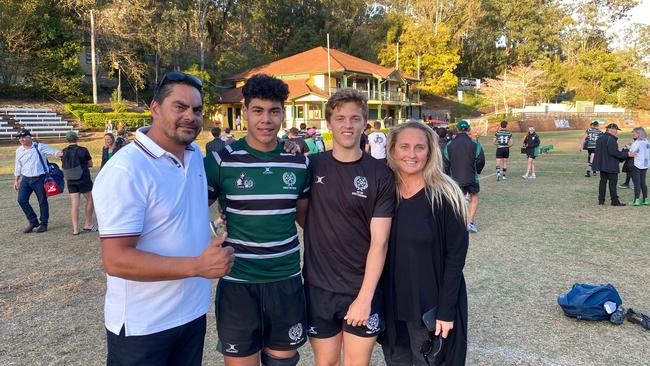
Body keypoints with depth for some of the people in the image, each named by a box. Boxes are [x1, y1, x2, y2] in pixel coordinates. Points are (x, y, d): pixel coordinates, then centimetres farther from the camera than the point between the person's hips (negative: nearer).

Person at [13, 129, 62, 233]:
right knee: (22, 200, -2)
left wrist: (62, 154, -33)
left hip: (40, 178, -4)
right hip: (26, 179, 5)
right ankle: (33, 221, 14)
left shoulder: (39, 147, -5)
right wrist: (16, 181, 18)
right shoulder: (19, 151, 9)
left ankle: (43, 223, 16)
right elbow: (18, 167, 17)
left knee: (42, 201, 3)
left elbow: (54, 152, -11)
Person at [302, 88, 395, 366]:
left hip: (362, 290, -1)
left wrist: (365, 297, -14)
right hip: (318, 287, 1)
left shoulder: (380, 174, -6)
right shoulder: (311, 166, -2)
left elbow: (379, 241, -10)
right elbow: (301, 215, 12)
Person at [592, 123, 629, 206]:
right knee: (613, 182, -3)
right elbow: (614, 152, -23)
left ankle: (601, 200, 13)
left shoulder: (600, 138, 12)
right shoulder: (611, 139, -17)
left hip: (602, 164, 9)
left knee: (603, 181, 11)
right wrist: (626, 155, -17)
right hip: (611, 166, -9)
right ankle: (615, 201, 1)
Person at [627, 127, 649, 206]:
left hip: (636, 165, -7)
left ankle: (636, 200, -5)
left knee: (637, 183, -5)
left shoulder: (637, 143, -15)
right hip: (645, 165, 7)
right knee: (643, 182, 14)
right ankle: (645, 199, 16)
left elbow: (631, 154, -21)